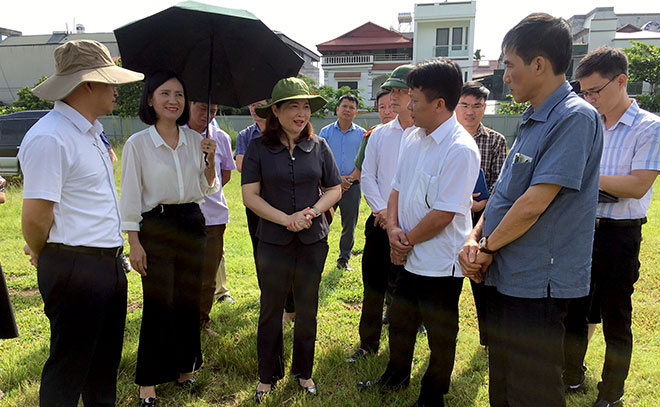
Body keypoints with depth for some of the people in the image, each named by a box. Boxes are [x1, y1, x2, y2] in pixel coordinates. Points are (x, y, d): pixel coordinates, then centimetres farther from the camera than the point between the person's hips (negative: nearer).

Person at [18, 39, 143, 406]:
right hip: (75, 270, -9)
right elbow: (35, 215, -22)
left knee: (105, 361, 23)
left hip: (108, 263, 9)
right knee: (69, 366, 9)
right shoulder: (50, 138, -20)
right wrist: (41, 255, -3)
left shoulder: (90, 131, 12)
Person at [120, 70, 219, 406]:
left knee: (189, 300, 11)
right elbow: (130, 196, -5)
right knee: (158, 304, -1)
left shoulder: (195, 140, 5)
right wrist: (134, 242, -8)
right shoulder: (137, 144, -6)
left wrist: (210, 161, -8)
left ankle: (184, 367, 30)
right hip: (156, 227, -4)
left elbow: (208, 189, 9)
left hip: (192, 223, 4)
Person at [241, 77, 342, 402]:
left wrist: (312, 211, -13)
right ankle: (267, 377, 32)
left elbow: (334, 189, 5)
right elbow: (250, 195, -8)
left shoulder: (318, 146, 1)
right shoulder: (259, 148, -5)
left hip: (313, 241, 2)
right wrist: (286, 219, -18)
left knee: (307, 309, 14)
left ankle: (304, 372, 35)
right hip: (273, 241, -1)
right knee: (271, 309, 12)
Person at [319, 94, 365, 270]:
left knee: (349, 225, 7)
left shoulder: (361, 134, 7)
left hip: (352, 187, 1)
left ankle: (344, 259, 22)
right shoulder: (326, 132, 5)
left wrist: (349, 179, -11)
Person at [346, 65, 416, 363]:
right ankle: (368, 344, 30)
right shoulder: (379, 134, 8)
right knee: (372, 286, 12)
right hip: (379, 223, 4)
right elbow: (367, 176, 7)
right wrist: (381, 209, -7)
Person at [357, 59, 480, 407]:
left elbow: (443, 214, -23)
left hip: (440, 263, -8)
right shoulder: (413, 138, 4)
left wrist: (407, 241, -12)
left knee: (440, 336, 14)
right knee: (400, 322, 25)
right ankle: (395, 377, 49)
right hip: (409, 259, 8)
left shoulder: (460, 149, -21)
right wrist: (393, 227, -7)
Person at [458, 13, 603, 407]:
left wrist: (488, 248, -10)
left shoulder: (575, 117, -18)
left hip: (537, 284, -9)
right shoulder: (533, 120, 11)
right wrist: (475, 238, -3)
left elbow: (534, 204, -23)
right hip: (508, 277, 9)